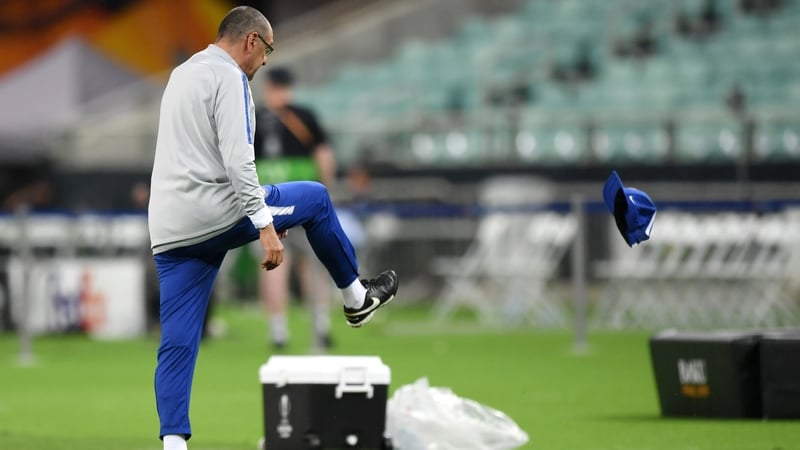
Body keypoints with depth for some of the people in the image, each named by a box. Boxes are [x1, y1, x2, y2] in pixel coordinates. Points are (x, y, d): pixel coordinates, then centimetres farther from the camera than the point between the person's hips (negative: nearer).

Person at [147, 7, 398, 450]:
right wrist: (265, 225, -20)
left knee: (177, 344, 4)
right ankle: (355, 297, 33)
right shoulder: (228, 77, -7)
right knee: (315, 199, 17)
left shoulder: (182, 75, 22)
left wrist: (257, 212, 35)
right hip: (216, 213, -8)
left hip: (168, 229, 8)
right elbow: (237, 159, -19)